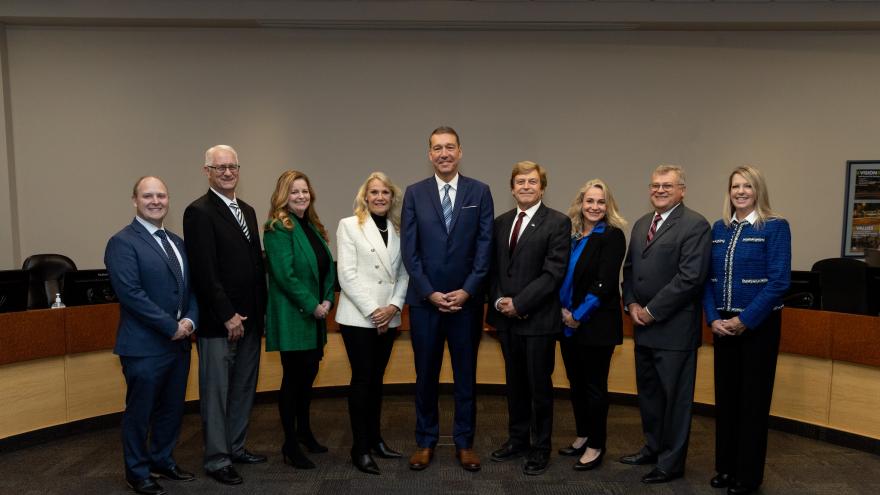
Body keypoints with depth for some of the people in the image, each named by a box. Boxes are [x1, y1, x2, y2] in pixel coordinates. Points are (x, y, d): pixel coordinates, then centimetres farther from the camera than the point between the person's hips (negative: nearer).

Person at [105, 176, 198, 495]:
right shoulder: (123, 242, -11)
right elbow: (131, 293, -19)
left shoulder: (176, 242, 12)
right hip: (144, 346, -7)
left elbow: (190, 287, 13)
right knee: (140, 411, 8)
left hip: (179, 343, 7)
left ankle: (162, 461, 35)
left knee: (172, 408, 17)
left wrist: (190, 320, -5)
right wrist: (171, 326, -17)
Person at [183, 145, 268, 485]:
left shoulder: (247, 210, 14)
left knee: (244, 388, 16)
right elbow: (204, 271, -16)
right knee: (216, 392, 4)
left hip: (249, 318, 8)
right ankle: (217, 460, 16)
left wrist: (260, 311, 12)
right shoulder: (199, 212, -10)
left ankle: (236, 446, 30)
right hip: (218, 322, -7)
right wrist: (228, 315, -16)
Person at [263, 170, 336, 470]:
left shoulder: (313, 226, 12)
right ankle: (290, 445, 15)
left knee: (309, 373, 16)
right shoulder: (278, 229, -13)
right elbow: (285, 275, -20)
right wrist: (312, 306, -16)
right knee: (293, 377, 1)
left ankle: (304, 431, 34)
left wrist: (327, 300, -1)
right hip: (293, 317, -8)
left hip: (316, 315, 8)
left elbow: (327, 267, 13)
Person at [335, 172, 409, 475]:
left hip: (388, 319, 4)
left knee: (377, 379, 13)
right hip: (358, 317, -4)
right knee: (362, 379, -1)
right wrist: (372, 311, -14)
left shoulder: (398, 230, 11)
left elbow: (403, 273, 7)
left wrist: (394, 306, -9)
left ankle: (374, 438, 25)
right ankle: (360, 448, 10)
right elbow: (346, 275, -10)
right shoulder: (349, 225, -2)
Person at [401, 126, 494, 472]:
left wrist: (466, 291, -9)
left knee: (466, 374, 10)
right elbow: (409, 249, -1)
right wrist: (430, 292, -8)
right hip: (424, 299, 0)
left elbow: (485, 246, -2)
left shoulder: (479, 191, 2)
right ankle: (425, 442, 25)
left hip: (466, 299, 0)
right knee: (426, 374, 10)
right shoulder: (415, 193, 3)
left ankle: (464, 443, 24)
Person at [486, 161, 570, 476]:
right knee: (515, 382, 16)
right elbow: (494, 268, 12)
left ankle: (540, 447, 22)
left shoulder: (558, 222, -6)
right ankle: (517, 439, 31)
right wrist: (499, 300, -5)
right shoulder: (501, 222, 12)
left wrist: (519, 303, -16)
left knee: (539, 385, 6)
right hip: (506, 318, 5)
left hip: (538, 318, -5)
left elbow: (554, 272, -14)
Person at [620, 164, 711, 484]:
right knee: (648, 392, 18)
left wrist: (652, 311, -16)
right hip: (644, 326, 8)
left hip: (674, 328, -7)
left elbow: (690, 277, -19)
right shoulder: (641, 224, 14)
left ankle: (671, 463, 18)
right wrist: (632, 303, 0)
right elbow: (629, 268, 17)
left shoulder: (695, 225, -11)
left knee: (674, 397, 4)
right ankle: (653, 448, 35)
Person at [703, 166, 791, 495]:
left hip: (758, 325, -5)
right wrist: (713, 318, -5)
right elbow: (708, 278, 7)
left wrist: (745, 320, -16)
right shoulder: (718, 228, 8)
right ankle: (726, 467, 26)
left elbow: (779, 281, -14)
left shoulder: (775, 227, -7)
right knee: (725, 396, 11)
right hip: (723, 325, 5)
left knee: (753, 398, 5)